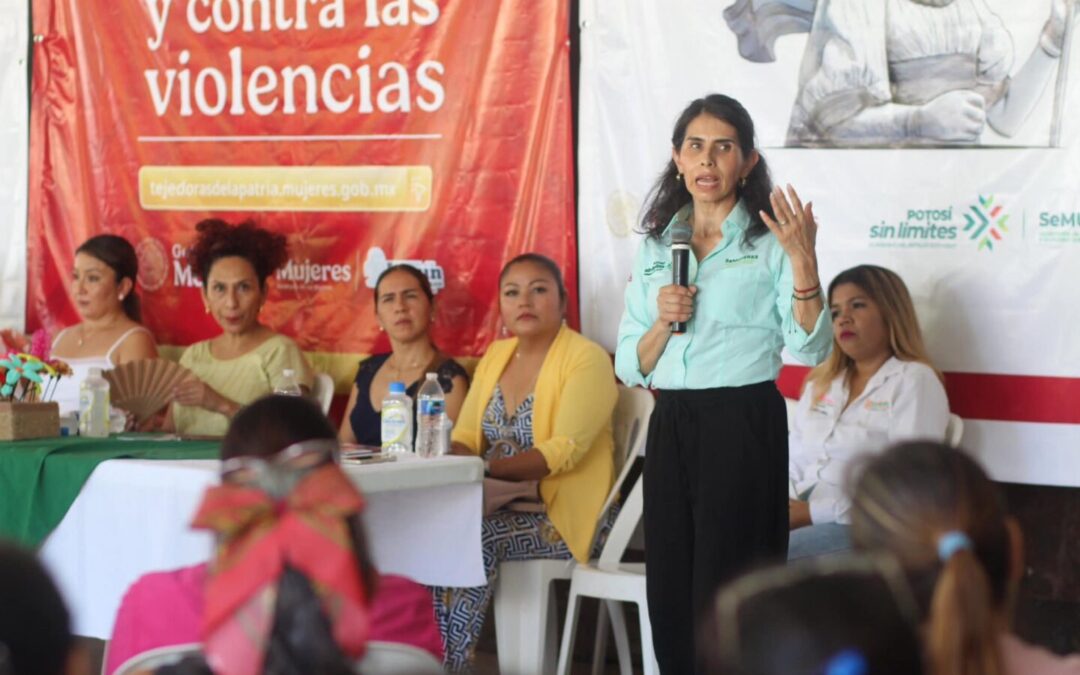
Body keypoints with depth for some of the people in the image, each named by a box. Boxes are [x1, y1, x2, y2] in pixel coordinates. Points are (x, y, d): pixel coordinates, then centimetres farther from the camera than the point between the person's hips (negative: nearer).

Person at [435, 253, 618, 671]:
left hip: (565, 517, -6)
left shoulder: (587, 359, -10)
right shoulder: (496, 355, 13)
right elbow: (465, 438, 11)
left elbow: (563, 452, -21)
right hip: (506, 507, 6)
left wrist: (485, 468, -30)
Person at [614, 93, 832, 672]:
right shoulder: (657, 247, 13)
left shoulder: (769, 241, 0)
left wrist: (803, 263, -20)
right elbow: (629, 367, 12)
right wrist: (662, 323, -7)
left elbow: (810, 349, -9)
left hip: (744, 424, -5)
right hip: (671, 427, 5)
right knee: (669, 595, 6)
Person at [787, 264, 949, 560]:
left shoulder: (914, 382, 0)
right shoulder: (821, 383, 23)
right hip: (801, 513, 6)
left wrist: (815, 512, -15)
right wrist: (787, 507, -3)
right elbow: (791, 460, 21)